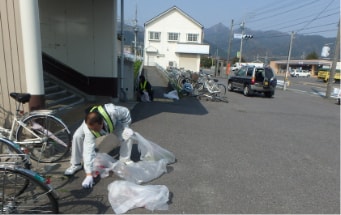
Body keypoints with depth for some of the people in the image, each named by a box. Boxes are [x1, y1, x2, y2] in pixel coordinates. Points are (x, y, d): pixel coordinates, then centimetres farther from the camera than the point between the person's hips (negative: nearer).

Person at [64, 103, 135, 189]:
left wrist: (124, 128, -24)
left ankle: (125, 161, -3)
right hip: (92, 124, 0)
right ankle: (76, 164, -2)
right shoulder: (88, 130, -41)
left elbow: (126, 113, -26)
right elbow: (88, 151, -41)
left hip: (114, 123, 0)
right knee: (77, 136, -24)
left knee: (128, 134, -25)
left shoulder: (112, 111, -47)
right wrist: (89, 175, -43)